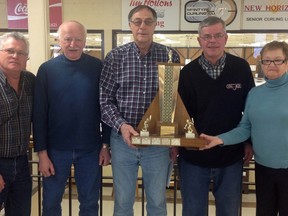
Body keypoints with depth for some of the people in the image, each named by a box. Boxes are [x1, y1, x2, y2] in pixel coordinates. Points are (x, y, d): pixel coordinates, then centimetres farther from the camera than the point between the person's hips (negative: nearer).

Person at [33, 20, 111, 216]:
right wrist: (42, 152, -6)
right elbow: (39, 114, -4)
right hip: (56, 148, 0)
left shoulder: (98, 67, -3)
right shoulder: (47, 69, -4)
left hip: (90, 149, 0)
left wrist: (106, 144, -1)